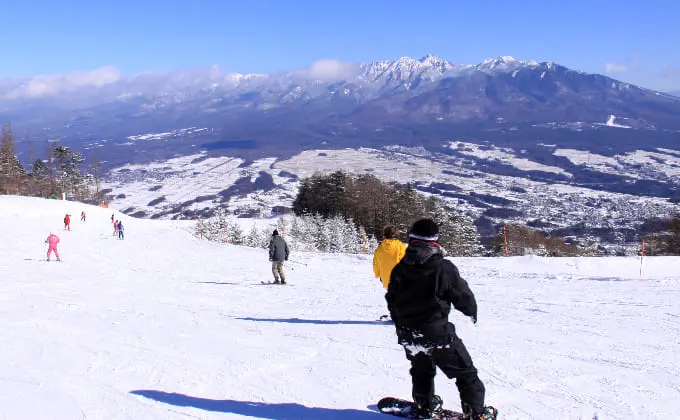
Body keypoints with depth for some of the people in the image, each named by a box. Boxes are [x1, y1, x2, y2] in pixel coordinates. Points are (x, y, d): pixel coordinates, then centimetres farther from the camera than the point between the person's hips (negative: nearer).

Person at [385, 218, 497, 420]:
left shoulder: (399, 269, -3)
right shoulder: (444, 268, -16)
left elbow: (392, 303, 8)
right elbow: (463, 296, -7)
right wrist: (472, 311, 15)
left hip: (408, 335, 5)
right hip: (437, 334, -5)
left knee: (421, 370, 30)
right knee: (465, 373, 10)